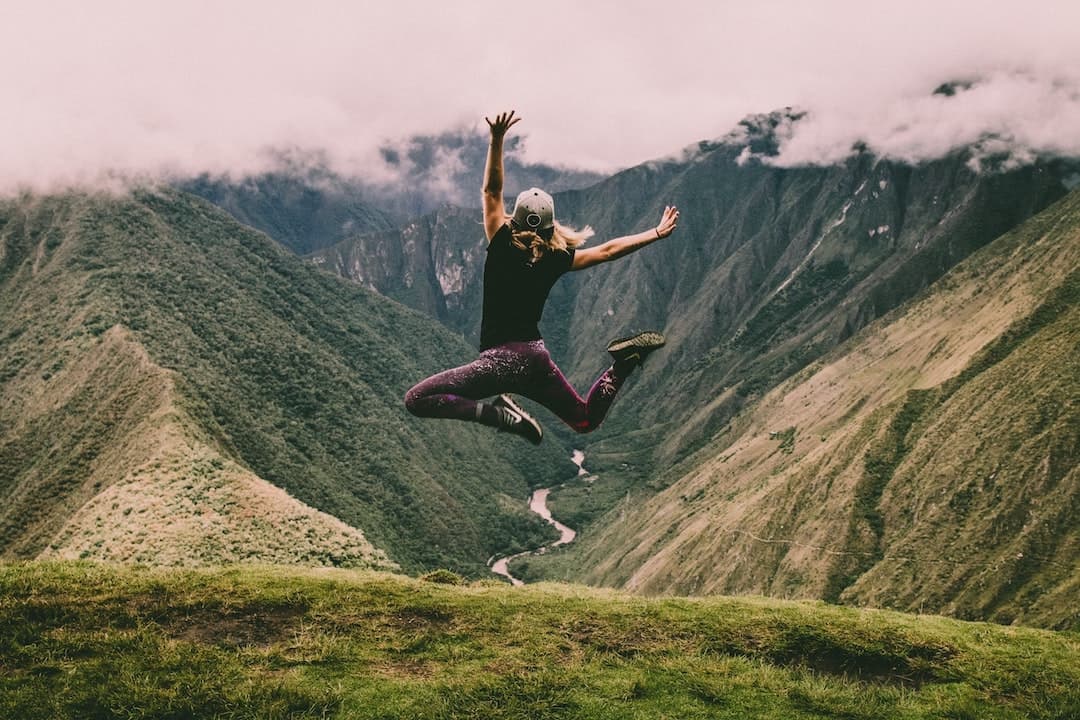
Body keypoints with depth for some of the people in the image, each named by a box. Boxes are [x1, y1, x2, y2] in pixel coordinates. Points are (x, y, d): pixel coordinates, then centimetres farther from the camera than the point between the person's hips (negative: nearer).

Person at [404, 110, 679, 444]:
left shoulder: (502, 247, -7)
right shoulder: (557, 260, 3)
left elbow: (491, 190, -4)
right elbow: (608, 250, 12)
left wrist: (496, 140, -7)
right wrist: (656, 233, 22)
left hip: (502, 358, -6)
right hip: (537, 357, 6)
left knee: (417, 399, -10)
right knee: (586, 420, 24)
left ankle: (499, 413, -24)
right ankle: (624, 362, 0)